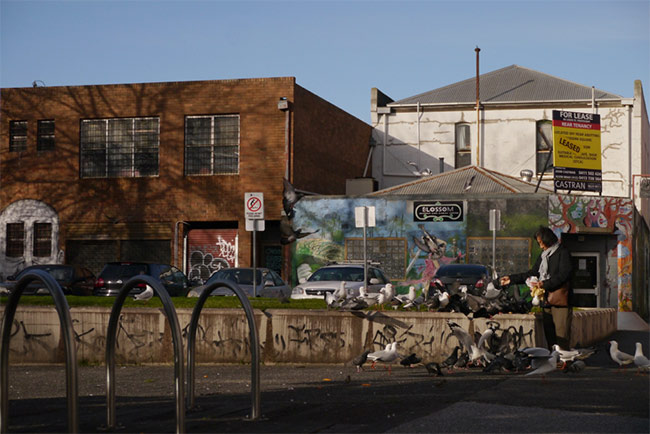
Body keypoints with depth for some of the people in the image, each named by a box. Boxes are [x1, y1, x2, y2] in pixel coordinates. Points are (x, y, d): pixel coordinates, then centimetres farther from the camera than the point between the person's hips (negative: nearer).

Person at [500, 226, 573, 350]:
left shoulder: (563, 253, -4)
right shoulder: (543, 256, 22)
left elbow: (563, 275, -14)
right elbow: (532, 273, 27)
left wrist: (544, 284, -20)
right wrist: (511, 279, 22)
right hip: (546, 302, 8)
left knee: (562, 337, -12)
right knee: (549, 336, 5)